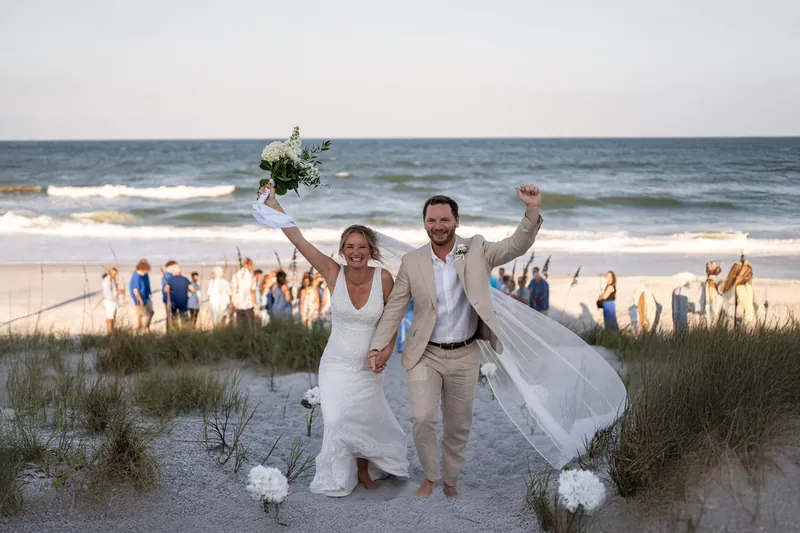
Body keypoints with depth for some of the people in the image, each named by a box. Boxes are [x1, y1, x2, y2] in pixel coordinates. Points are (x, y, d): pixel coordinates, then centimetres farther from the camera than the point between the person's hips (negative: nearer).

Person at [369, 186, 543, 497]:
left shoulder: (476, 250, -4)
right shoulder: (412, 262, -3)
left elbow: (517, 246, -13)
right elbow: (394, 308, 2)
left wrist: (532, 209, -29)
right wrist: (378, 347, -4)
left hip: (465, 355, 1)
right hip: (425, 355, -1)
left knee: (459, 426, 12)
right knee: (422, 418, -15)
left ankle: (451, 481, 34)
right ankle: (431, 476, 11)